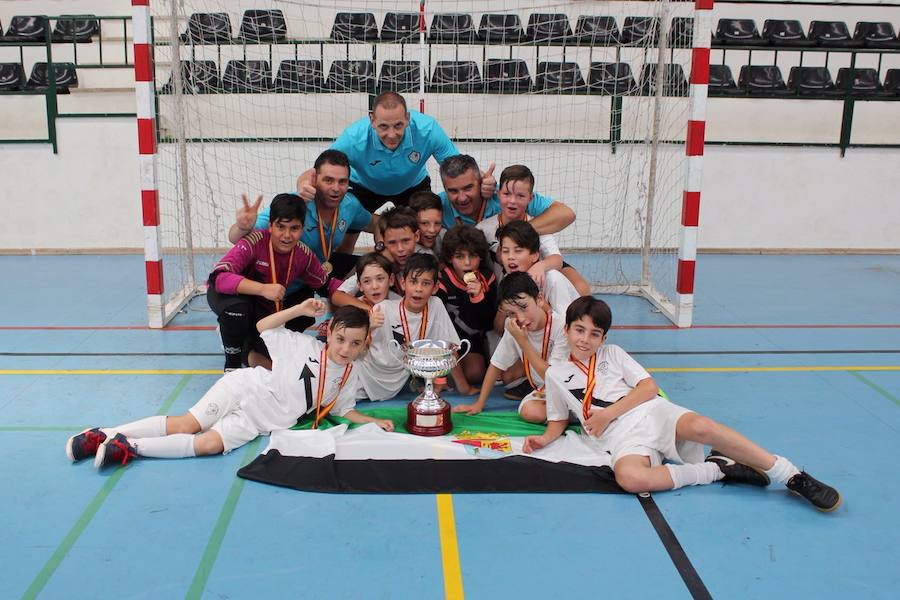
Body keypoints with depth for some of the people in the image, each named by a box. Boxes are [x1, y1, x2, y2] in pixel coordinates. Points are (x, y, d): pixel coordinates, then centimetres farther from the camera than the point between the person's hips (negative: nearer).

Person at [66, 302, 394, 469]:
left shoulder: (348, 377, 8)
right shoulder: (304, 345, -2)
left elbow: (343, 409, 19)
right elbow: (264, 327, 2)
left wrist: (374, 422, 4)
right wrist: (302, 310, -9)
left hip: (262, 420, 2)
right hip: (248, 388, -2)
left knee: (211, 443, -21)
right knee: (187, 424, -18)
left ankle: (130, 448, -20)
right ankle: (106, 433, -10)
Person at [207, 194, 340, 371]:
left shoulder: (304, 255, -14)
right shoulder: (254, 242, -30)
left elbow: (326, 285, 2)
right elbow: (218, 277, -40)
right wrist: (263, 289, -51)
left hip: (268, 310, 4)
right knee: (237, 307, -40)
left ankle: (246, 348, 19)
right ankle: (232, 363, -10)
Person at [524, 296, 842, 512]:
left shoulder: (612, 354, 16)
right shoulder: (556, 374, 17)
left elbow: (649, 387, 5)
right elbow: (559, 421, 22)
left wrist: (608, 414, -7)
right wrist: (544, 439, -1)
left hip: (652, 414, 1)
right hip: (621, 439, 0)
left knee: (698, 426, -34)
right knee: (630, 478, -38)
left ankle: (794, 477, -25)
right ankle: (718, 469, -20)